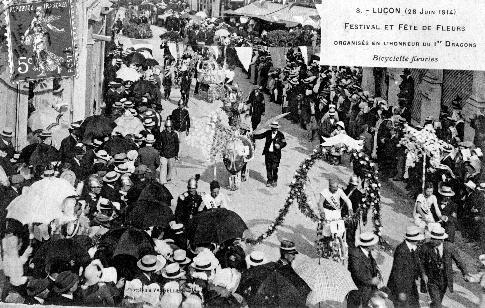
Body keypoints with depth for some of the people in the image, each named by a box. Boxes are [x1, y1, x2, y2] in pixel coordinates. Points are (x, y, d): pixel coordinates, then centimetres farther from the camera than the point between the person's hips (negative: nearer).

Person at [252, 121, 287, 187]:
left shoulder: (280, 135, -2)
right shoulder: (268, 133, 6)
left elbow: (284, 143, -3)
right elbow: (260, 136, 10)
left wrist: (279, 146, -22)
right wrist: (252, 136, 1)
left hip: (276, 154, -3)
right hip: (268, 153, 3)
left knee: (274, 168, -3)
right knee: (268, 168, 5)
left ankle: (275, 181, 16)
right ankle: (269, 181, 16)